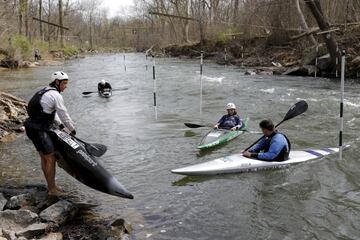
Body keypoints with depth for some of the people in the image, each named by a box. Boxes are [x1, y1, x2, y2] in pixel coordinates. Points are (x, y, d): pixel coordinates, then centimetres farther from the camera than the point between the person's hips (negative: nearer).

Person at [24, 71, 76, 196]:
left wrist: (60, 126, 22)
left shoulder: (44, 92, 17)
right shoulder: (56, 95, -14)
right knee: (51, 159, -1)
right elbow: (64, 115, -9)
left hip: (31, 126, 10)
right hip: (38, 130, -10)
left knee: (44, 158, 17)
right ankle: (52, 189, 8)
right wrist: (73, 130, 4)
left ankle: (51, 186, 28)